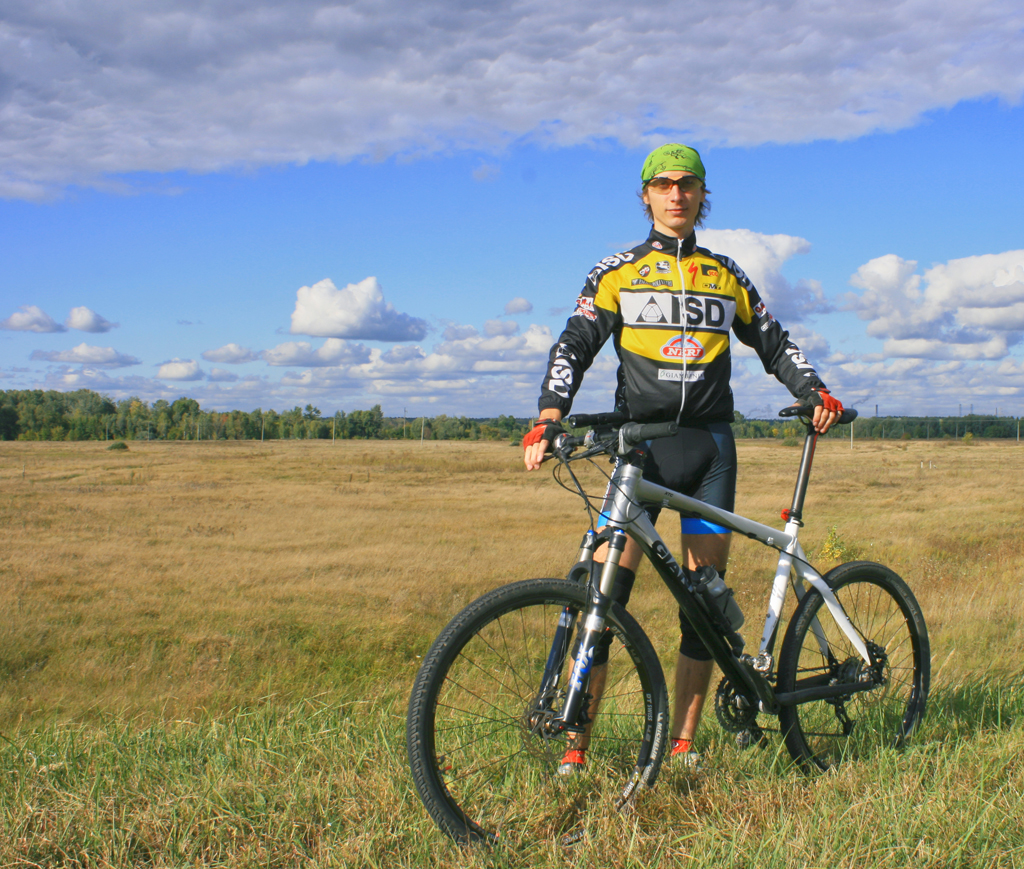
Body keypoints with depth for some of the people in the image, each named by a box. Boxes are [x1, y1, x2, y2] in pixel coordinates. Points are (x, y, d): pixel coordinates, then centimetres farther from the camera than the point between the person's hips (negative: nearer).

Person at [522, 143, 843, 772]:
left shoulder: (726, 276, 16)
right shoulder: (617, 273, 8)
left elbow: (774, 343, 21)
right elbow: (575, 346, -1)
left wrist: (817, 393, 3)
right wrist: (549, 418, -17)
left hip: (710, 445, 3)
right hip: (640, 442, -2)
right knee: (605, 594, -10)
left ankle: (684, 743, 13)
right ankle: (577, 747, -3)